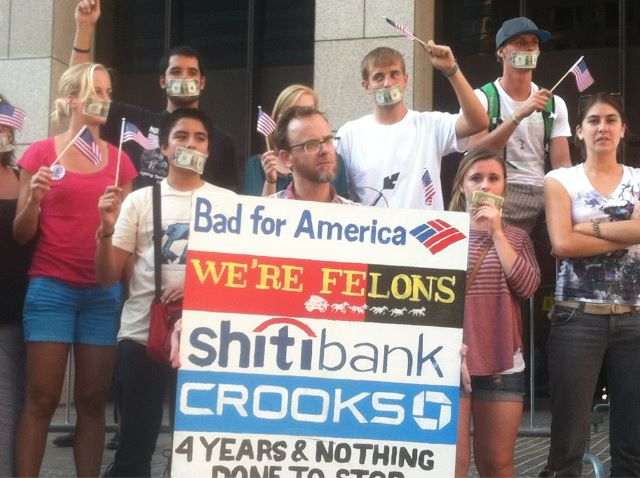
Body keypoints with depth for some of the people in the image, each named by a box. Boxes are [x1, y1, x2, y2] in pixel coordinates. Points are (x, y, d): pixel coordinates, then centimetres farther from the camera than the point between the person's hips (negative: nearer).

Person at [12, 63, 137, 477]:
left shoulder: (119, 160, 10)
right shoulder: (41, 153, 2)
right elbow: (21, 234, 2)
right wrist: (34, 199, -15)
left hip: (104, 291, 3)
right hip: (51, 287, -3)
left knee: (93, 399, 3)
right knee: (42, 398, -4)